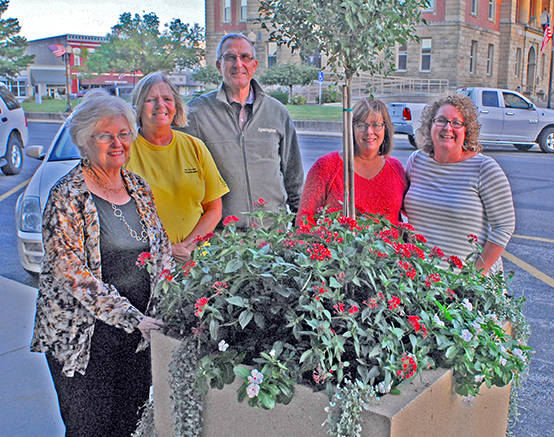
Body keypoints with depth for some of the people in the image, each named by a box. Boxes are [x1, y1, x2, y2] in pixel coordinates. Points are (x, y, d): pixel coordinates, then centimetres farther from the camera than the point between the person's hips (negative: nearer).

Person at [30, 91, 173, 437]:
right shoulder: (68, 195, -12)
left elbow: (162, 249, 12)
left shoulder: (139, 187, 7)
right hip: (83, 330, -5)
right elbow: (70, 270, -18)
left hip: (139, 324, 5)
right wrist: (129, 317, -21)